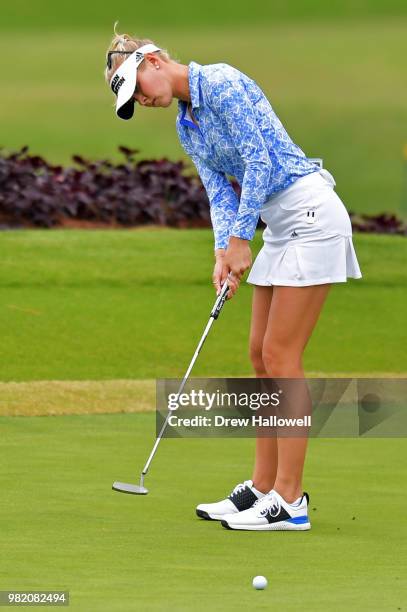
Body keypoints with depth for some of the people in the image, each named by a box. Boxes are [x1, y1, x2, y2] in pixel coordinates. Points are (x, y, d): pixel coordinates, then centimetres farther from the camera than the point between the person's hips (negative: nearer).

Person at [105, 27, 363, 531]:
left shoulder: (221, 83, -13)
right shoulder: (187, 126, 15)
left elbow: (260, 161, -18)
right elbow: (219, 190, 9)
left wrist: (240, 237, -15)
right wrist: (223, 252, -8)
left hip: (310, 214, -10)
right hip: (280, 224, 10)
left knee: (281, 356, -10)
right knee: (261, 356, 9)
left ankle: (289, 502, -9)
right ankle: (263, 487, 14)